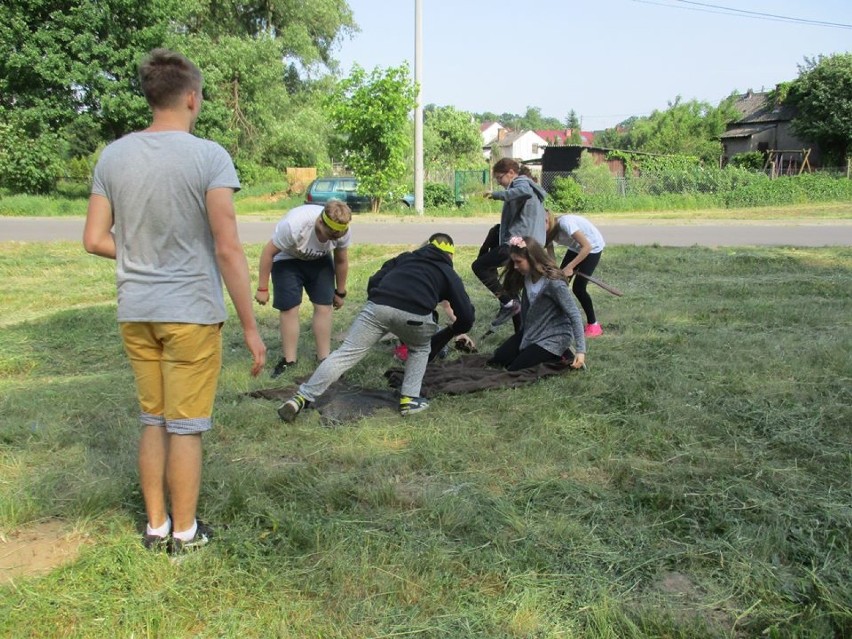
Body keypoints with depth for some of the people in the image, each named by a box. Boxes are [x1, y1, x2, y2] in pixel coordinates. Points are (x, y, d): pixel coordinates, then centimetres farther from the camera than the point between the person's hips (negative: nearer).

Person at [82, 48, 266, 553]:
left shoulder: (113, 156, 3)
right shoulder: (208, 157, -12)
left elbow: (95, 239, 4)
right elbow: (228, 250, -16)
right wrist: (251, 327, -11)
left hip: (135, 313, 5)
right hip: (191, 313, -5)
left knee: (153, 422, 18)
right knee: (186, 427, 8)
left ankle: (156, 526, 30)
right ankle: (184, 531, 22)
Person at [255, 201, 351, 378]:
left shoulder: (343, 231, -26)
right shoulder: (294, 225, -40)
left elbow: (341, 261, -6)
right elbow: (268, 252, -26)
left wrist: (340, 292, 5)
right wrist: (262, 288, -20)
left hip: (319, 261, 4)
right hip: (287, 260, -3)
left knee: (324, 306, -3)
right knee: (289, 309, -9)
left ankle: (324, 358, 6)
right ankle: (289, 361, 1)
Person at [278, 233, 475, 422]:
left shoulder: (404, 258, 37)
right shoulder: (449, 274, 30)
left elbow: (374, 281, 27)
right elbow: (466, 316, 24)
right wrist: (452, 331, 44)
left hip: (378, 306, 2)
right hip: (415, 314, -1)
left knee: (346, 353, 5)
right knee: (420, 349, 31)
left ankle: (302, 398, 1)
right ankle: (409, 399, 22)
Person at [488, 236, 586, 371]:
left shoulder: (554, 282, -26)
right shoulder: (526, 277, -3)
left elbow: (574, 316, -24)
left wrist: (580, 350, -26)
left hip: (554, 336, -8)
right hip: (531, 332, 8)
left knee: (515, 369, -14)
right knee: (498, 360, 5)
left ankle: (560, 354, 1)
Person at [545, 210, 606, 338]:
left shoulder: (565, 223, -35)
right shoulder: (549, 232, -11)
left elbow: (587, 246, -34)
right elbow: (551, 260, -9)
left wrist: (570, 267, -34)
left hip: (593, 247, -7)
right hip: (575, 247, 7)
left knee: (578, 288, -12)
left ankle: (594, 325, 4)